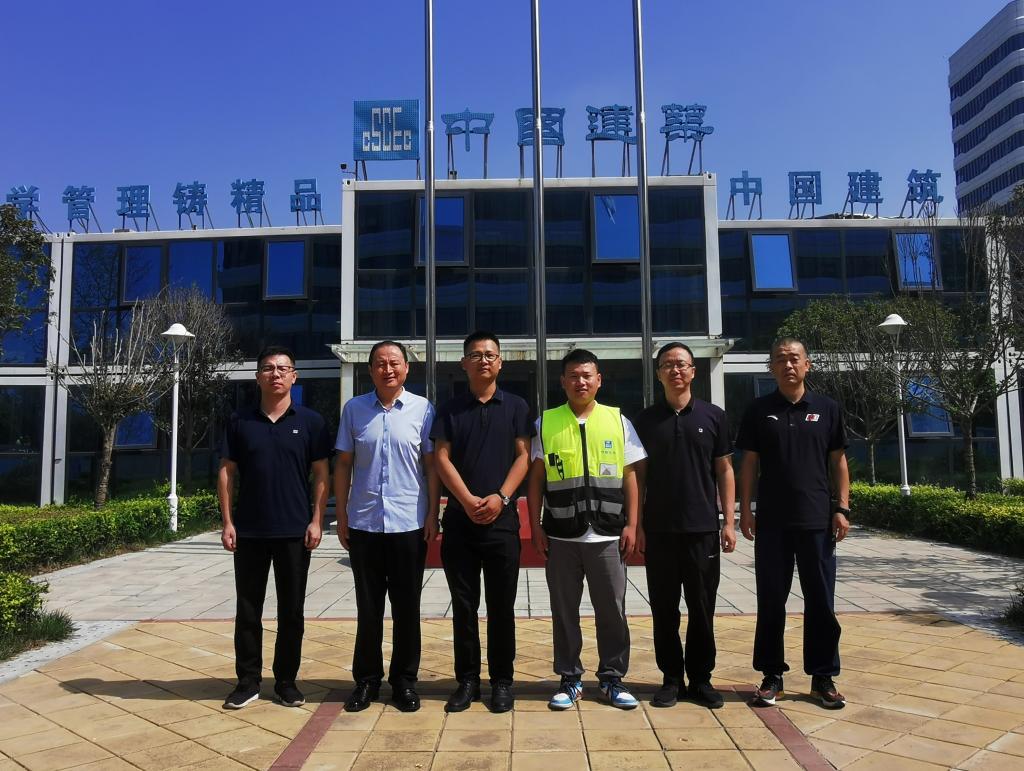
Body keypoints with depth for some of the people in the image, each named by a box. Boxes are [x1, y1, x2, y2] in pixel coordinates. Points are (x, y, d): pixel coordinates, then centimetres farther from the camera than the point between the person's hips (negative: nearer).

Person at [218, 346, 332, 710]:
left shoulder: (310, 422, 1)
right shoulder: (240, 421, 4)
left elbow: (322, 474, 1)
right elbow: (226, 473, 5)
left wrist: (316, 521, -6)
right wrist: (227, 522, -2)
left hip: (295, 531, -1)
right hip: (249, 531, 1)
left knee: (291, 611, 7)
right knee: (247, 611, 9)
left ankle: (286, 681, 21)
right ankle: (248, 681, 22)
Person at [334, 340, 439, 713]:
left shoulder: (422, 409, 0)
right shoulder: (354, 409, 4)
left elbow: (431, 465, 1)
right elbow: (343, 465, 7)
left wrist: (433, 514, -3)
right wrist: (341, 516, 3)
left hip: (409, 523, -1)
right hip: (363, 523, 1)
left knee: (406, 607, 8)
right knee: (368, 606, 10)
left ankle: (404, 681, 22)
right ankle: (367, 679, 25)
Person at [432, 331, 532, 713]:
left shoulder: (516, 407, 7)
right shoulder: (450, 410, 8)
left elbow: (523, 456, 1)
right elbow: (442, 459, 0)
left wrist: (501, 498, -13)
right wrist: (468, 501, -13)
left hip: (502, 520, -1)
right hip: (459, 520, 1)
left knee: (502, 605, 5)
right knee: (463, 605, 7)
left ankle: (502, 681, 16)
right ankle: (467, 680, 18)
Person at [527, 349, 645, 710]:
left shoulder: (618, 421, 5)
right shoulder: (546, 423, 4)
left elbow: (630, 477, 6)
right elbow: (536, 479, 5)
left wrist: (631, 525, 1)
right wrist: (535, 527, 1)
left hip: (608, 535, 0)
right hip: (561, 536, 0)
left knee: (611, 610, 8)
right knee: (564, 610, 9)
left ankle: (612, 678, 23)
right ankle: (569, 679, 24)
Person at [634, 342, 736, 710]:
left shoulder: (713, 416, 4)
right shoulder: (646, 420, 5)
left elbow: (724, 471, 6)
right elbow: (639, 475, 6)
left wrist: (729, 522, 0)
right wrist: (637, 525, 1)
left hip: (702, 528, 0)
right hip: (659, 530, 0)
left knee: (702, 608, 7)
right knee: (664, 609, 7)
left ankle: (701, 678, 21)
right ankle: (671, 678, 20)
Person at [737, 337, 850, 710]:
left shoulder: (827, 409, 5)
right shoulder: (759, 411, 4)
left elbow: (839, 462, 7)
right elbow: (749, 463, 4)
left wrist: (842, 508, -1)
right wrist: (745, 510, -2)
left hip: (817, 520, 0)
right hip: (771, 521, 0)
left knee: (821, 601, 7)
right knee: (771, 600, 7)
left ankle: (823, 677, 20)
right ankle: (772, 675, 18)